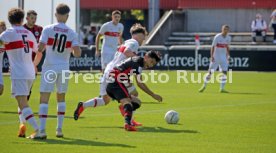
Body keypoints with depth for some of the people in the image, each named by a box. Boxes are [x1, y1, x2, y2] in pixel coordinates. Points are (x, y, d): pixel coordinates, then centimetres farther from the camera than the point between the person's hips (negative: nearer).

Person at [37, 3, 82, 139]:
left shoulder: (48, 29, -6)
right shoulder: (72, 33, 0)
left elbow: (40, 48, -12)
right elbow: (77, 53, -7)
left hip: (49, 68, -2)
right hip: (64, 68, 2)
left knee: (44, 98, -2)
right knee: (61, 97, 18)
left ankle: (42, 130, -11)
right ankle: (59, 129, 16)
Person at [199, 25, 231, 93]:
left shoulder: (228, 38, 4)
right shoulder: (217, 37, -12)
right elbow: (213, 47, -12)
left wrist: (228, 55, 12)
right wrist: (212, 56, -20)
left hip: (224, 57, 4)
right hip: (216, 57, -4)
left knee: (225, 72, -7)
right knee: (210, 72, -2)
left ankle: (222, 88, -3)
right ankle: (204, 86, 14)